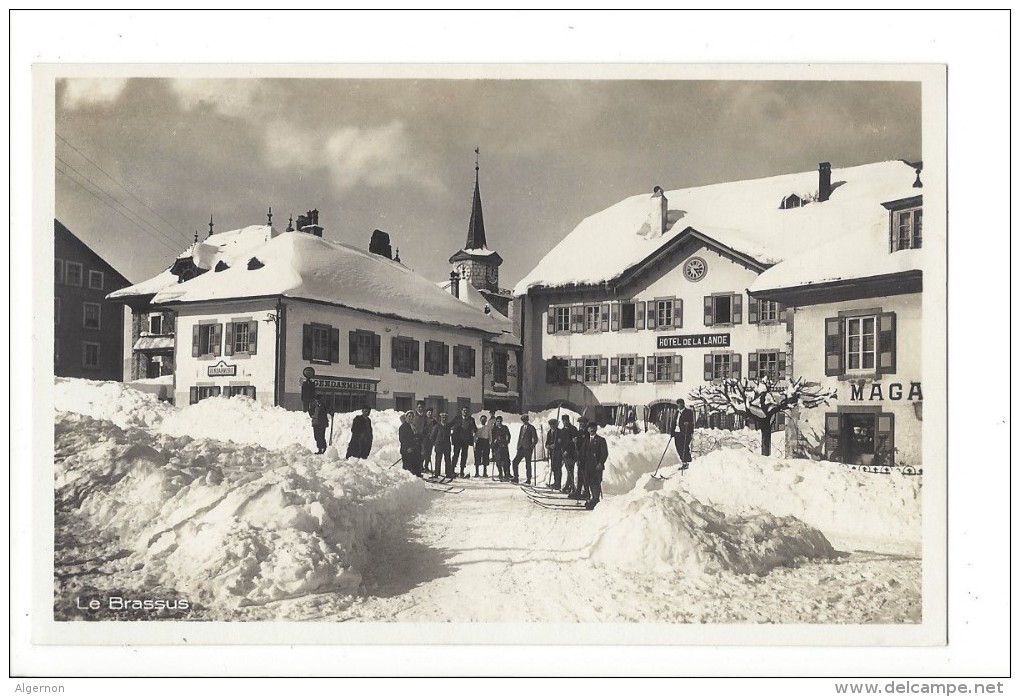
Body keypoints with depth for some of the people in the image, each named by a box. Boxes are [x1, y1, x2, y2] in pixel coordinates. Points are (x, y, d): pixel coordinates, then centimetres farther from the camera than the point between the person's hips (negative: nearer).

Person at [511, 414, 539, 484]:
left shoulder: (531, 428, -4)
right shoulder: (522, 427, 17)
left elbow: (535, 439, -4)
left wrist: (532, 446, -10)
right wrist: (518, 447, 13)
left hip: (528, 449, -6)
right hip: (521, 449, 6)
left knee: (528, 464, -2)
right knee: (515, 462, -2)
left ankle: (528, 480, 6)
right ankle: (516, 478, 5)